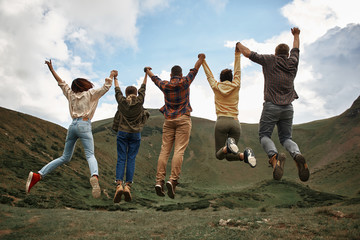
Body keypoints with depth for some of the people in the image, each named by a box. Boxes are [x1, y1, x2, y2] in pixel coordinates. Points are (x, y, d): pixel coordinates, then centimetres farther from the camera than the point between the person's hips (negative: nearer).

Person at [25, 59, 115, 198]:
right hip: (84, 125, -5)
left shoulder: (71, 95, 21)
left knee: (65, 157, 12)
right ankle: (94, 176, -48)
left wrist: (51, 69, 38)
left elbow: (61, 83, 30)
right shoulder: (90, 94, 8)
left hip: (73, 125, 6)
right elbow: (105, 88, 8)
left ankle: (38, 175, 3)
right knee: (90, 155, -18)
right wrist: (112, 76, 23)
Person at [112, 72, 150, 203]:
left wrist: (115, 78, 35)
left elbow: (117, 90, 18)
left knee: (121, 159, -2)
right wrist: (146, 74, 26)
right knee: (131, 159, 0)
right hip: (135, 134, 0)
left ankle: (119, 185, -16)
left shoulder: (122, 101, 1)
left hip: (122, 133, 0)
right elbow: (143, 88, 13)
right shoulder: (139, 101, 0)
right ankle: (128, 186, -9)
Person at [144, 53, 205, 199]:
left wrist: (148, 71, 51)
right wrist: (201, 58, 35)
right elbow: (194, 70, 17)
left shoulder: (165, 85, 8)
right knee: (179, 150, -9)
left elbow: (155, 79, 29)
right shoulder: (184, 82, 2)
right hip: (183, 119, -3)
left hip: (169, 120, 3)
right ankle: (173, 180, -20)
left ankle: (159, 181, -5)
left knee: (164, 150, 1)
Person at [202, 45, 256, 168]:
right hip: (235, 123, 2)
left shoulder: (216, 87, 10)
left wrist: (203, 62, 40)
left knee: (219, 155, 3)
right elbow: (237, 71, 24)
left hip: (221, 122, -2)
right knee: (229, 156, 11)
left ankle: (227, 147, -33)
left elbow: (209, 75, 26)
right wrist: (237, 54, 34)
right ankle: (244, 154, -22)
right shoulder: (236, 86, 12)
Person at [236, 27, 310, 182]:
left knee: (264, 135, 3)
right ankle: (297, 155, -22)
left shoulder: (269, 60, 4)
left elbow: (248, 53, 11)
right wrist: (296, 35, 55)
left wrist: (239, 45, 31)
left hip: (271, 106, -3)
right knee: (286, 138, 11)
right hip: (288, 107, 4)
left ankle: (274, 156, -29)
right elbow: (296, 49, 36)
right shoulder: (292, 63, 15)